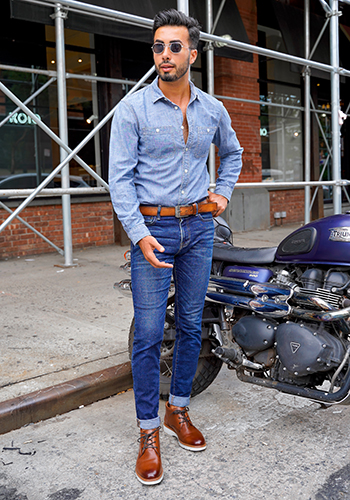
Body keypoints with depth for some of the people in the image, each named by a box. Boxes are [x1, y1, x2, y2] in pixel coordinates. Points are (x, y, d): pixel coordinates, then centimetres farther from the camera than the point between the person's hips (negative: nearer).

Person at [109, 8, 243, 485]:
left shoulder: (213, 109, 8)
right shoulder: (133, 107, -4)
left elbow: (233, 152, 28)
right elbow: (120, 176, -9)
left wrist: (223, 192, 13)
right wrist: (139, 234, -18)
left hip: (199, 226, 4)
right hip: (153, 227, -4)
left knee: (191, 325, 10)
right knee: (149, 333, -4)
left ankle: (178, 410, 28)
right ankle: (148, 433, 9)